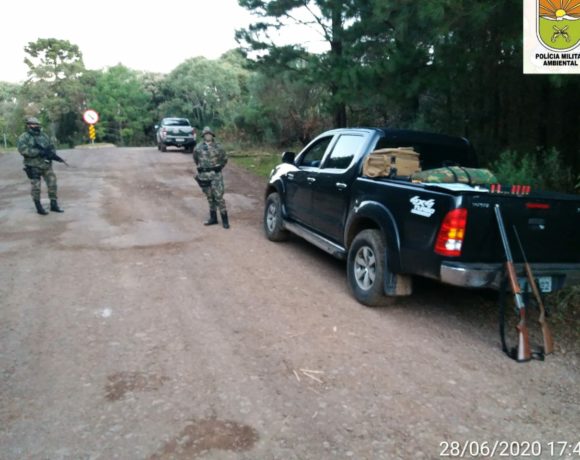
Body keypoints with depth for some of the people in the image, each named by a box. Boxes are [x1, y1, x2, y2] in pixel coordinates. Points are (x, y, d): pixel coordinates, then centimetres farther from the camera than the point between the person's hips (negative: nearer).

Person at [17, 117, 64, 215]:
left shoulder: (44, 135, 13)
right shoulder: (24, 137, -4)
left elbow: (51, 146, 18)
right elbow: (23, 149, -17)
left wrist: (51, 148, -6)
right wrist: (38, 152, -24)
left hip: (46, 165, 5)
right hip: (34, 166, -5)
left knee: (52, 184, 4)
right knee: (36, 187, 0)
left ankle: (54, 205, 13)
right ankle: (39, 208, 10)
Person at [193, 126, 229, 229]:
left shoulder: (218, 147, 0)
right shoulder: (198, 148, 4)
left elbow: (224, 159, 13)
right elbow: (195, 159, 21)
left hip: (216, 175, -3)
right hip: (203, 176, 3)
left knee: (219, 197, -7)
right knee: (210, 197, 11)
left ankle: (225, 220, -2)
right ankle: (213, 218, 21)